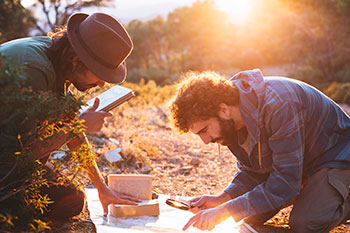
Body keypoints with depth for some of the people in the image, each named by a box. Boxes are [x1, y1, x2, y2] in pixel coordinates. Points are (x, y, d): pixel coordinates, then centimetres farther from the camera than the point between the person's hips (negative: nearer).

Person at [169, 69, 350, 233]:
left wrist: (225, 211, -39)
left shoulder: (277, 105, -39)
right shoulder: (228, 122, -13)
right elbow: (252, 172, -1)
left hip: (334, 155, -7)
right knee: (250, 218, 0)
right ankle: (300, 193, 23)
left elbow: (285, 181, -38)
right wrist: (222, 199, -20)